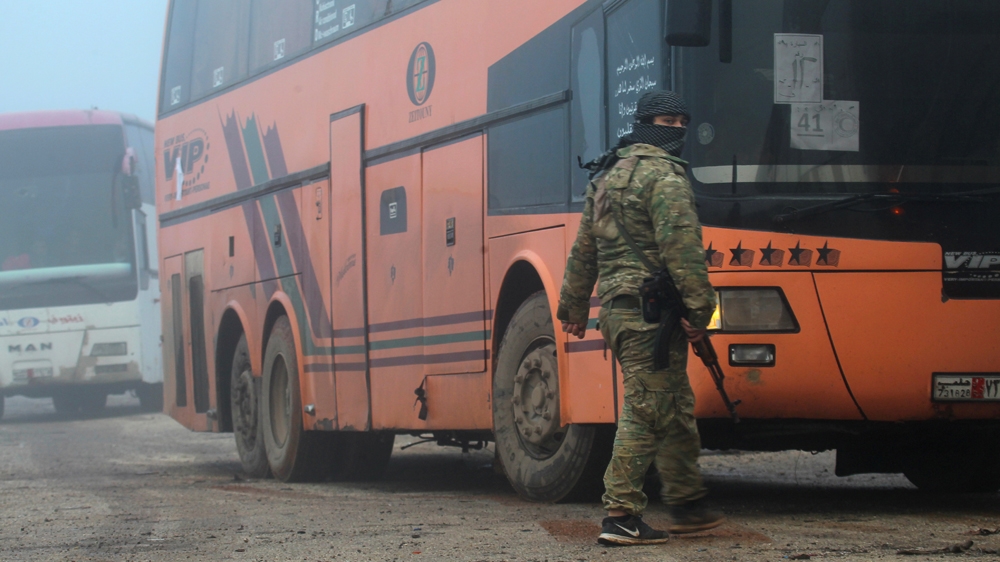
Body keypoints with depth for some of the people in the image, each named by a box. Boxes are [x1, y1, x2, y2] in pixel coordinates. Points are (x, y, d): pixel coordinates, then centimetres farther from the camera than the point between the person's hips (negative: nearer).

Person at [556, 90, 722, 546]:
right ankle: (621, 516, -8)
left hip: (616, 306, 9)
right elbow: (681, 247, -17)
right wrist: (698, 308, -17)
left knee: (676, 409, 17)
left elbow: (584, 248, 25)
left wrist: (574, 305, 31)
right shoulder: (663, 175, -8)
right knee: (645, 413, -7)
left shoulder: (606, 176, 20)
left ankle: (687, 504, 24)